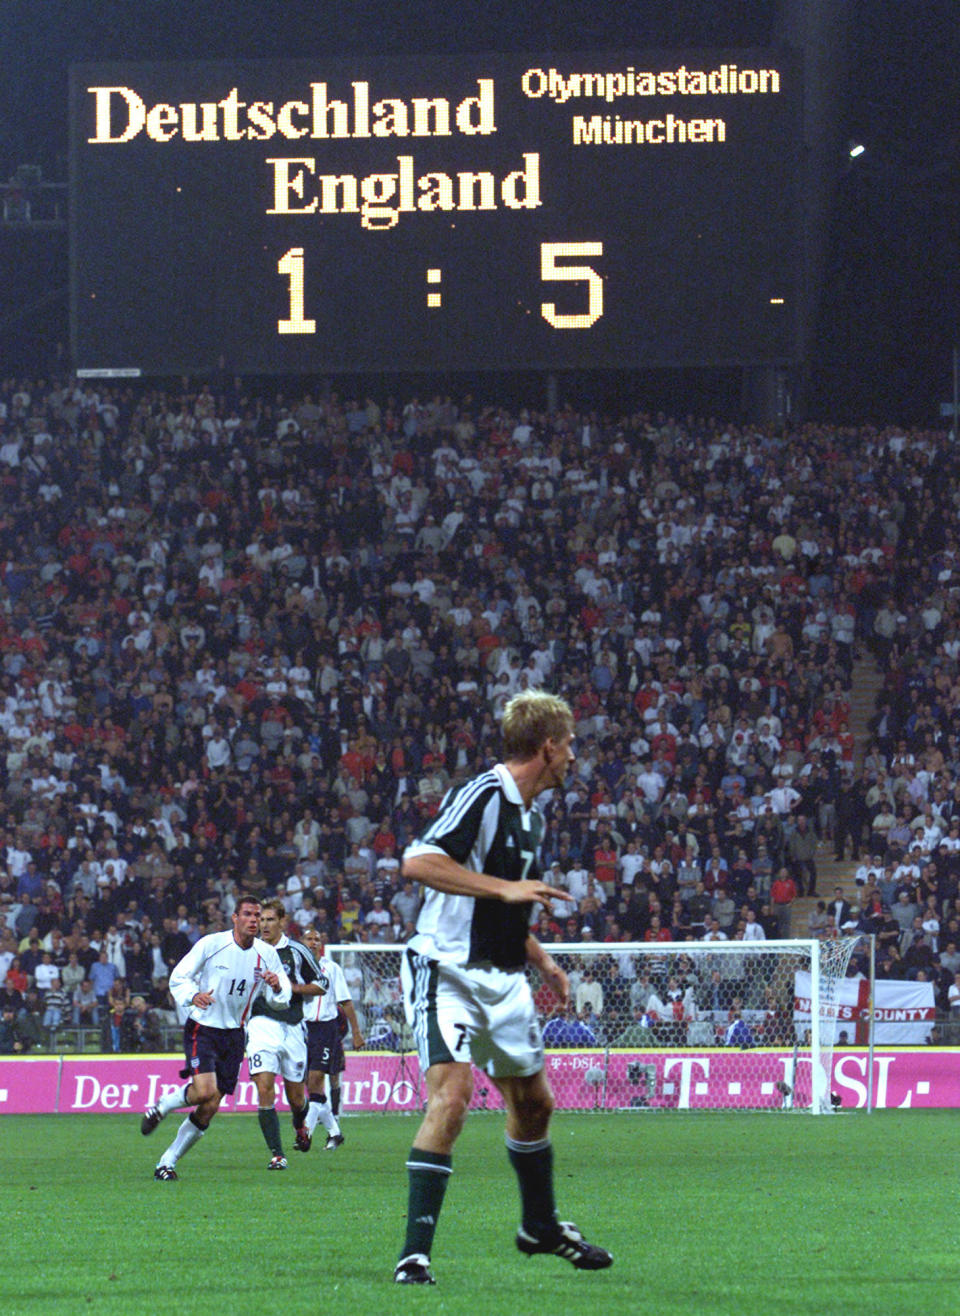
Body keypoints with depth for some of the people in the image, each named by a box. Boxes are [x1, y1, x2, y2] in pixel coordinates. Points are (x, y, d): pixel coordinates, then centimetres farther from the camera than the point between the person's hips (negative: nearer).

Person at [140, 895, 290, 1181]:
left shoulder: (266, 954, 0)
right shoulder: (211, 944, -11)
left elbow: (283, 994, 7)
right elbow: (178, 976, -6)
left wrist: (277, 986, -18)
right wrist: (193, 995, -27)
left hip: (234, 1033, 4)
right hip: (202, 1028, -4)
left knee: (209, 1110, 0)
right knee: (204, 1090, -25)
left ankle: (167, 1163, 12)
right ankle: (162, 1106, 6)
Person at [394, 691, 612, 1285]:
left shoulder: (532, 816, 15)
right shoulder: (481, 795, -15)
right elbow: (418, 862, -27)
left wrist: (543, 960, 18)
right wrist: (505, 887, -28)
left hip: (503, 979, 9)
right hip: (448, 970, -9)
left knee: (534, 1102, 17)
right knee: (452, 1095, -22)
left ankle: (541, 1225, 38)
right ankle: (416, 1251, -19)